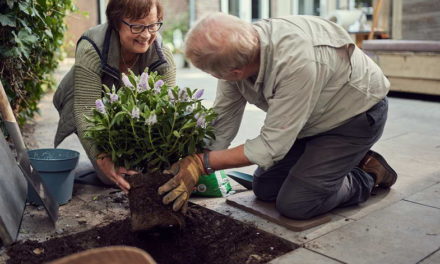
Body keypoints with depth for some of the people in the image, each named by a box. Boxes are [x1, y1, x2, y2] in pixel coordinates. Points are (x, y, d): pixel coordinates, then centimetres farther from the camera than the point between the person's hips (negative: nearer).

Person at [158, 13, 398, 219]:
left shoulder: (296, 62, -41)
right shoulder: (234, 54, -19)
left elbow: (272, 145, -33)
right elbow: (220, 124, -12)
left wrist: (202, 162, -31)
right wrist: (188, 174, -16)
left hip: (356, 114, -7)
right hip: (314, 117, 7)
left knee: (294, 204, -15)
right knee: (264, 189, 6)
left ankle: (367, 176, 8)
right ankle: (344, 161, 18)